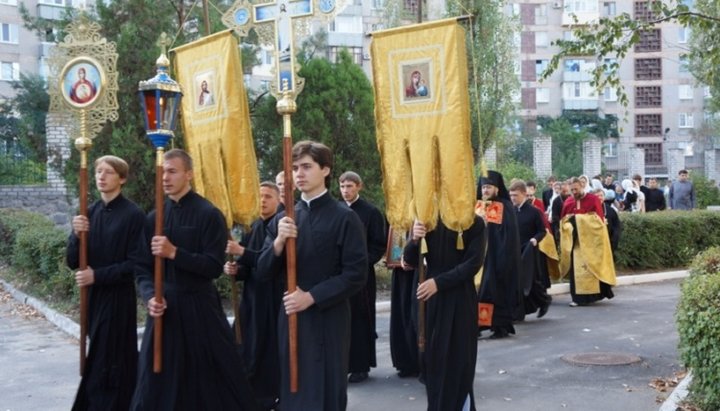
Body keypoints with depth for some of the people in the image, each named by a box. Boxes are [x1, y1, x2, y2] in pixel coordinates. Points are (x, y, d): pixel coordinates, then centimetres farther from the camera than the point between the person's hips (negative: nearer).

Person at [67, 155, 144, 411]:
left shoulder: (133, 215, -10)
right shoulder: (89, 213, 7)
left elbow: (135, 264, -12)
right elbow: (72, 262, 3)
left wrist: (97, 275, -18)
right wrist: (77, 235, -15)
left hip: (119, 299, -6)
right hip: (92, 297, 6)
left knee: (112, 364, -2)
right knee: (97, 363, 13)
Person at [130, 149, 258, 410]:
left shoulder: (209, 214, -7)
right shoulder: (153, 218, 8)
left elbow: (214, 267, -12)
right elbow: (142, 268, 8)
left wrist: (174, 253, -22)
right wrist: (150, 297, -11)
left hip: (200, 307, -4)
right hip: (164, 307, 4)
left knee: (214, 378, 5)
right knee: (157, 383, 8)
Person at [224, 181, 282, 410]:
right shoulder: (254, 227, 12)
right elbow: (249, 266, 14)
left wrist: (242, 252, -25)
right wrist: (235, 269, -8)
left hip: (276, 298, -6)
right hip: (254, 298, 6)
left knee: (275, 349, -2)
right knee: (254, 350, 5)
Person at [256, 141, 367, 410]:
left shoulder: (344, 217, -7)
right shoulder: (283, 219, 7)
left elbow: (356, 275, -10)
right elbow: (265, 272, 5)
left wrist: (311, 297, -16)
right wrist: (279, 242, -14)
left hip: (328, 320, -4)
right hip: (291, 317, 4)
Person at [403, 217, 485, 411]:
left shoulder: (474, 223, -5)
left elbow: (473, 264, -12)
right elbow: (411, 260, 2)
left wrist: (439, 282, -19)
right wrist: (415, 240, -19)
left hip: (460, 300, -3)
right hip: (431, 297, 4)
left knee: (458, 357, 1)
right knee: (433, 355, 8)